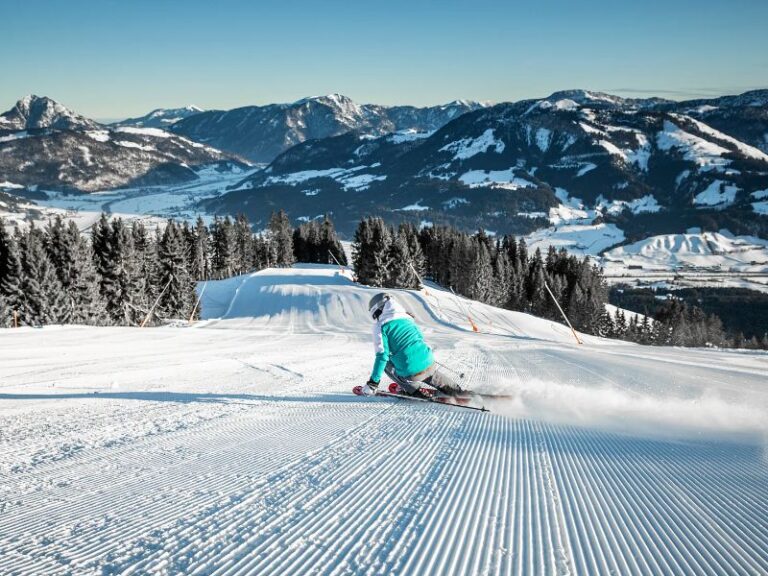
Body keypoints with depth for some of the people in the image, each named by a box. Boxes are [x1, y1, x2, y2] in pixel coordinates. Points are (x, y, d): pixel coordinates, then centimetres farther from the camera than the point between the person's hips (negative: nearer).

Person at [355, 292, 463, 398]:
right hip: (429, 365, 7)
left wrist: (373, 383, -9)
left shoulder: (380, 325, -3)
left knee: (385, 362, 17)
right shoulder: (407, 318, 17)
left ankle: (417, 389, 11)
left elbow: (382, 354, -11)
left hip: (410, 373, -7)